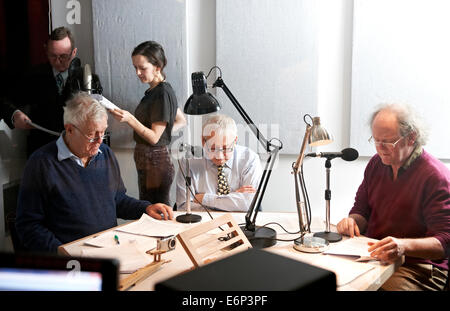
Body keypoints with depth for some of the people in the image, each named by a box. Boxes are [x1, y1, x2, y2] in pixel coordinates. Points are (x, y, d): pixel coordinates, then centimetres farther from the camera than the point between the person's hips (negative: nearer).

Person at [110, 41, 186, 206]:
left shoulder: (163, 93, -16)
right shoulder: (153, 91, 12)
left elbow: (154, 138, -17)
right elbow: (181, 121, 24)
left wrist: (130, 119, -24)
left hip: (156, 163, -10)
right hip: (145, 161, 10)